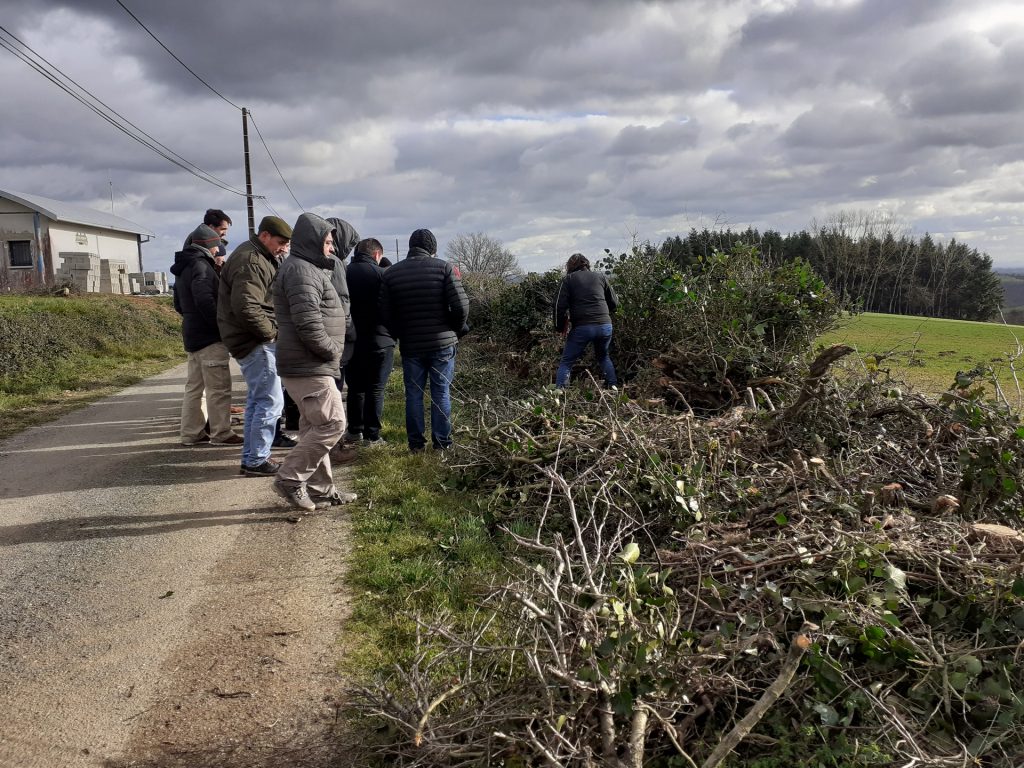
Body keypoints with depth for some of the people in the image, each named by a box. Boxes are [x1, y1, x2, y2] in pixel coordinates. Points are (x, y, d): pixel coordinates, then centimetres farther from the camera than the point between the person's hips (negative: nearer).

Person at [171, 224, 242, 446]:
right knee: (219, 387, -4)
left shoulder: (183, 268, 18)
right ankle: (221, 433, 0)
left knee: (195, 386, 14)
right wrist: (221, 324, -19)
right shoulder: (200, 265, -14)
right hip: (209, 336, -10)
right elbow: (205, 299, -25)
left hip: (192, 334, 10)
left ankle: (191, 432, 19)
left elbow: (179, 304, 24)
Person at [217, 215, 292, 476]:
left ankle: (250, 458, 24)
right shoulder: (250, 262, -17)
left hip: (257, 341, 11)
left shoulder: (260, 258, 17)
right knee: (270, 401, -7)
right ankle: (257, 461, 1)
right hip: (257, 344, -11)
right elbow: (246, 307, -26)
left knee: (257, 399, 16)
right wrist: (272, 332, -17)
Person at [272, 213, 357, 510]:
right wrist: (330, 350, -13)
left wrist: (330, 351, 15)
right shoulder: (300, 270, -14)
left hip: (308, 365, 11)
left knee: (314, 427, 13)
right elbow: (307, 321, -24)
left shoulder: (308, 268, 20)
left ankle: (320, 490, 20)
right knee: (332, 423, -10)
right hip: (308, 366, -11)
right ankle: (290, 478, -4)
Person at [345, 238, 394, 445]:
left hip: (351, 341, 4)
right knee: (375, 389, 3)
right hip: (378, 340, -4)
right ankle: (372, 435, 5)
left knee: (355, 387, 16)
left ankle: (354, 430, 24)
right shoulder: (381, 274, -11)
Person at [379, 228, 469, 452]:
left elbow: (385, 315, 1)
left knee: (414, 394, 10)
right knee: (441, 393, 7)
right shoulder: (445, 268, -6)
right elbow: (461, 306, -11)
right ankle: (442, 442, 12)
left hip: (410, 346, 2)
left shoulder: (390, 273, 2)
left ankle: (415, 442, 14)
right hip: (442, 343, -2)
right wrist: (457, 329, 7)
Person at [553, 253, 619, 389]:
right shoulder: (600, 277, 15)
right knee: (603, 357, 28)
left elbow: (560, 306, -2)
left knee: (566, 362, 6)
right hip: (605, 326, 4)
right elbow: (614, 302, 17)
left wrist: (561, 328, 10)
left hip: (582, 328, -3)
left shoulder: (568, 279, 6)